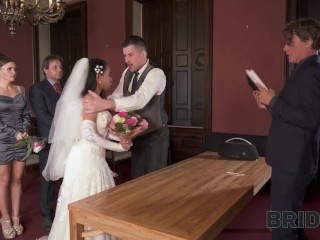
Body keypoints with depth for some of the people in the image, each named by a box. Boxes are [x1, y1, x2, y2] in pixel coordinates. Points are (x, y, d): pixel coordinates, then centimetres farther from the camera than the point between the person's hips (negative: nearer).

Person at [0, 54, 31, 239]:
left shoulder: (21, 90, 7)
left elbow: (27, 114, 8)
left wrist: (25, 132, -7)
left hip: (22, 141, 4)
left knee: (17, 179, 11)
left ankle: (16, 217, 23)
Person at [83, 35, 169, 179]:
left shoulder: (156, 74, -23)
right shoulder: (127, 73, 2)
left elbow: (140, 99, -40)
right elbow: (117, 96, -1)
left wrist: (105, 104, -53)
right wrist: (99, 103, -21)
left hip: (155, 135, -7)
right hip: (136, 133, 7)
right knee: (136, 176, 17)